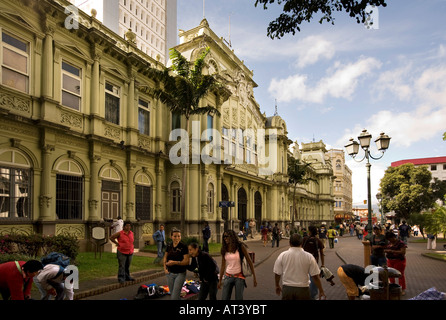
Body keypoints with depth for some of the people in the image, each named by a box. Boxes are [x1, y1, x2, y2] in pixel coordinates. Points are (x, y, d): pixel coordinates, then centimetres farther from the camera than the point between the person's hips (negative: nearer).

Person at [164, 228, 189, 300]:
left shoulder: (183, 246, -14)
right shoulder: (169, 246, 1)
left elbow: (186, 261, -18)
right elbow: (165, 257, 15)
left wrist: (174, 262, -24)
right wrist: (165, 268, 2)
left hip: (180, 274, -5)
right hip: (170, 273, 5)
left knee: (174, 297, -10)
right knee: (172, 295, 16)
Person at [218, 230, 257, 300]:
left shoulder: (240, 247, -8)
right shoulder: (224, 249, 2)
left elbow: (249, 262, -4)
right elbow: (223, 265, 11)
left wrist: (254, 276, -5)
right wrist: (220, 280, 14)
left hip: (239, 277, -3)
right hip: (228, 277, 3)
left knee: (239, 298, 1)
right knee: (224, 298, 1)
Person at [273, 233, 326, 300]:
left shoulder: (282, 255, -5)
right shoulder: (309, 256, -8)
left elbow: (277, 273, 2)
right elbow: (315, 276, -7)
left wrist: (277, 286, 18)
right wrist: (321, 291, 4)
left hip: (287, 288, 1)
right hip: (302, 289, -1)